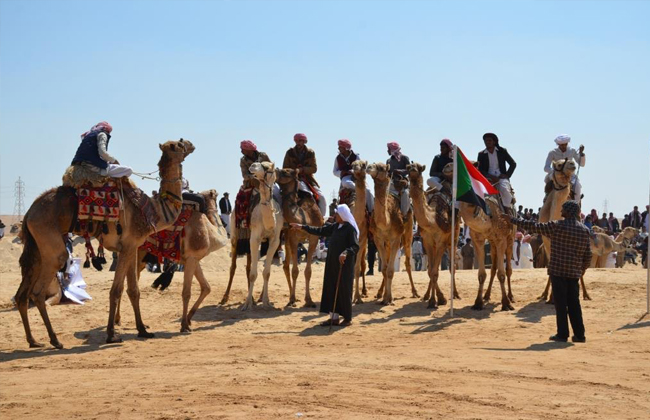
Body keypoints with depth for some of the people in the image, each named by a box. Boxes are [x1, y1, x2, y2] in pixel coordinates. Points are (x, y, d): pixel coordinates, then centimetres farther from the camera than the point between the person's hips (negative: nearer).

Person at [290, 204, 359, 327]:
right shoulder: (335, 226, 10)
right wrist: (302, 227, 19)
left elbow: (355, 246, -19)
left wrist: (345, 253, -36)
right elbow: (319, 231, 19)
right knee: (331, 289, 8)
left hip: (344, 264, -8)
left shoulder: (350, 229, -12)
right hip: (332, 263, 8)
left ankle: (348, 318, 11)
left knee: (343, 289, 0)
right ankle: (334, 317, 14)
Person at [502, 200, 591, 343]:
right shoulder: (585, 230, 5)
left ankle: (562, 334, 3)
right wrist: (583, 268, 25)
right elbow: (588, 254, 8)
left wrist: (512, 220, 3)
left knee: (560, 303, 1)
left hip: (558, 270, -4)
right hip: (574, 272, 4)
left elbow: (533, 227, -5)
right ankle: (579, 335, 12)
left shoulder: (557, 226, -8)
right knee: (574, 303, 10)